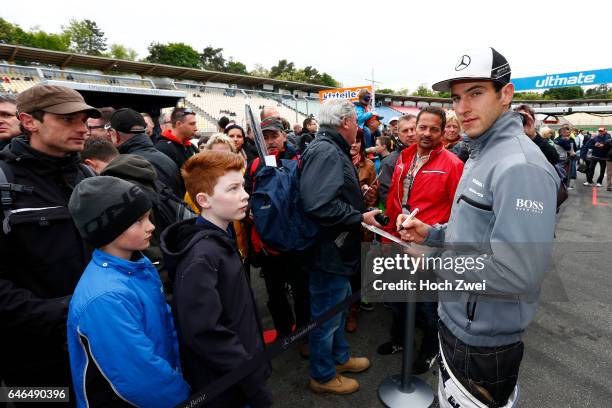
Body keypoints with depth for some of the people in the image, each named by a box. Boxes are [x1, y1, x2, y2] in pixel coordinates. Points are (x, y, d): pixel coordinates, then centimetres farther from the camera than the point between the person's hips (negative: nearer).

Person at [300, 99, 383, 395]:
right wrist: (360, 218, -22)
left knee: (338, 305, 25)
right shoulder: (325, 151, -22)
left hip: (336, 248, 11)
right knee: (326, 315, 9)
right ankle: (323, 376, 31)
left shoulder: (331, 150, 12)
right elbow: (319, 204, -34)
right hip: (329, 250, -11)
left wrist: (360, 208, 15)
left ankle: (340, 357, 47)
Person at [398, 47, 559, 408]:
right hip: (458, 320, 9)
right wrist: (430, 233, 1)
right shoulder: (481, 154, 8)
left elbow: (519, 273, -31)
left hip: (484, 339, -9)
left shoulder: (520, 166, -25)